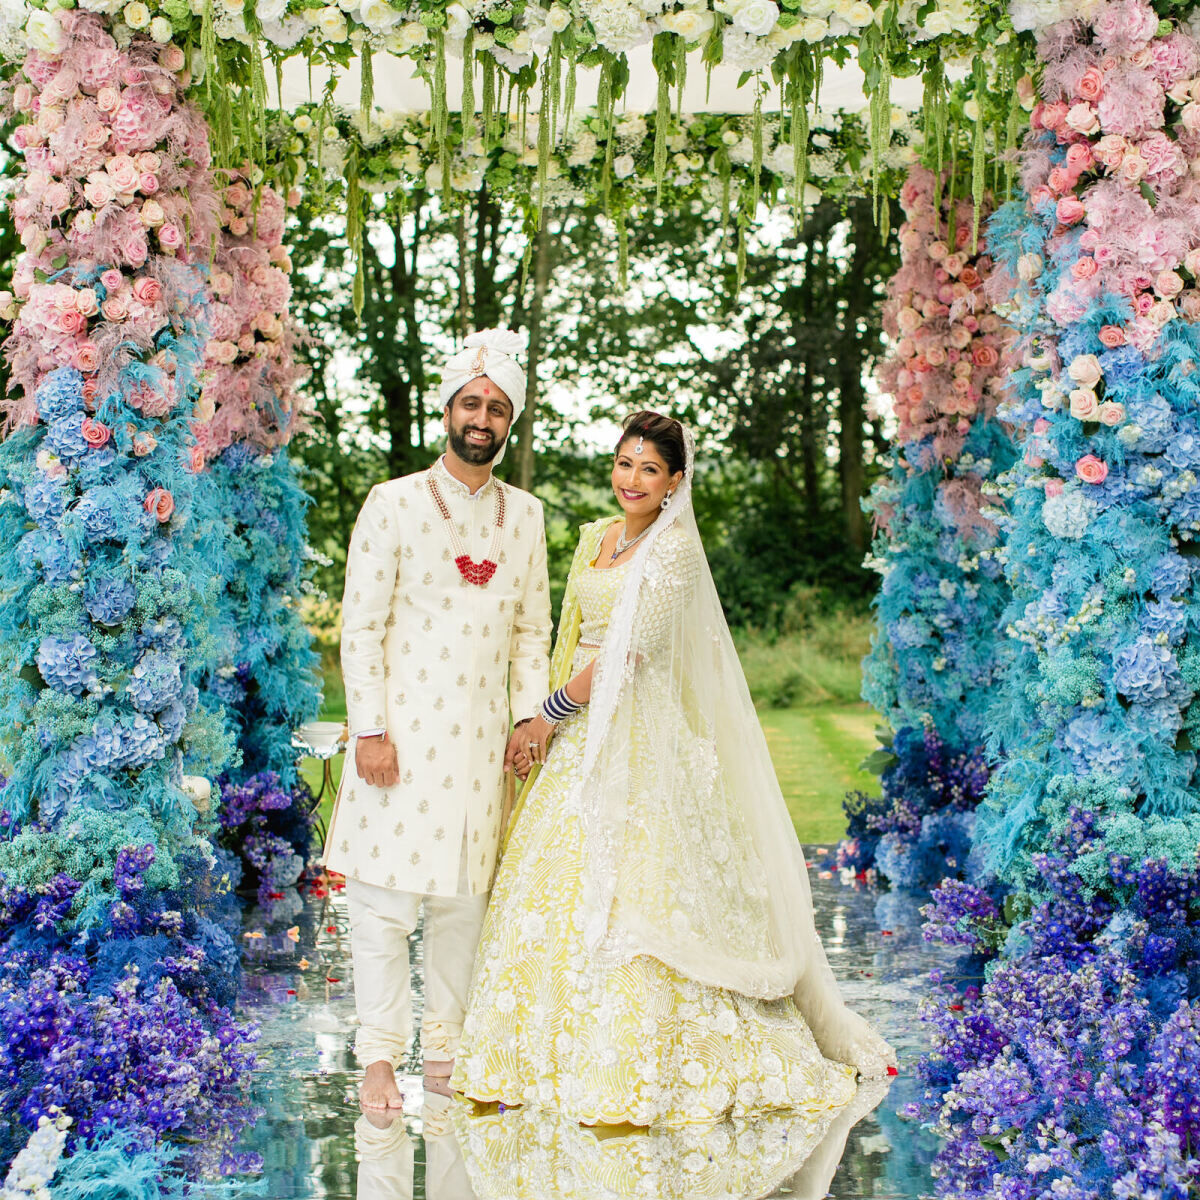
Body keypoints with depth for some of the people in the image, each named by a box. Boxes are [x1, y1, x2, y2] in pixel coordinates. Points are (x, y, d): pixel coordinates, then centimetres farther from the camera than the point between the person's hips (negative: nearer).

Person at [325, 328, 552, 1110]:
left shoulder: (525, 515, 10)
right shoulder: (394, 504, -2)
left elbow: (533, 629, 14)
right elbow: (362, 624, -4)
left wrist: (530, 719, 4)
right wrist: (369, 728, -10)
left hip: (482, 736, 4)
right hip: (403, 730, -3)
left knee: (465, 897, 7)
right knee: (385, 894, -4)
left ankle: (445, 1045, 18)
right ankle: (380, 1054, 6)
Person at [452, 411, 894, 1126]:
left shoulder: (675, 546, -10)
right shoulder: (595, 538, 14)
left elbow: (628, 650, -15)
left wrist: (549, 717, -10)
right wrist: (547, 722, 11)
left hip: (637, 739, -7)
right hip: (578, 735, 7)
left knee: (622, 895, -9)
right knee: (558, 882, 7)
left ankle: (632, 1085, -3)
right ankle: (538, 1055, 19)